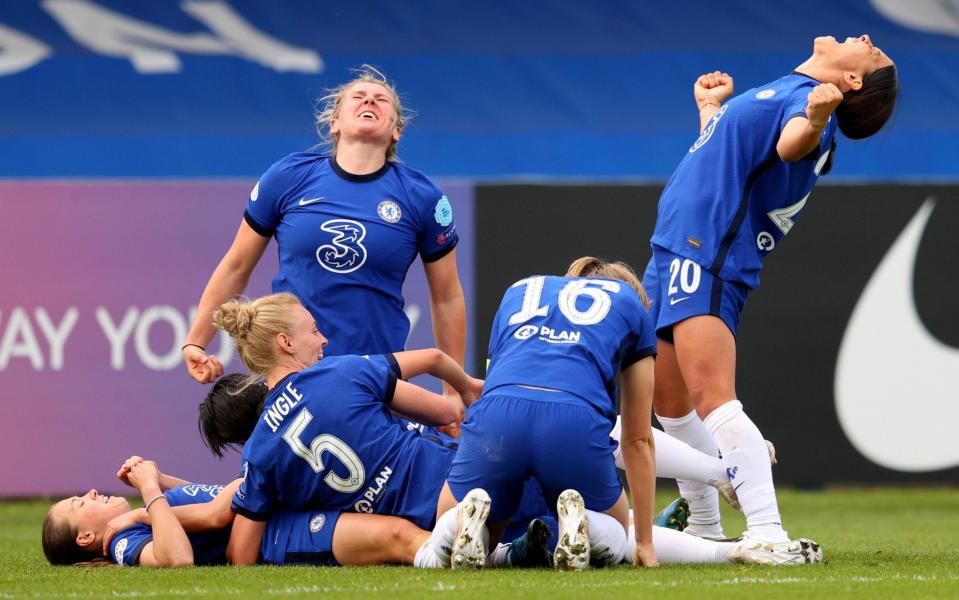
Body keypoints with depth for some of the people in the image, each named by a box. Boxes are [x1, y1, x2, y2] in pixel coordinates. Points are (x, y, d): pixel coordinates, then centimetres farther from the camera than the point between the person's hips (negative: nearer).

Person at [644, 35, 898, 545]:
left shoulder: (807, 99, -9)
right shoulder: (786, 91, 19)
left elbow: (789, 144, -34)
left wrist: (813, 121, -56)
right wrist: (710, 106, 51)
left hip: (705, 260, -10)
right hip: (674, 252, 10)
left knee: (713, 401, -22)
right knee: (668, 402, 17)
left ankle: (768, 535, -28)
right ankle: (705, 530, 30)